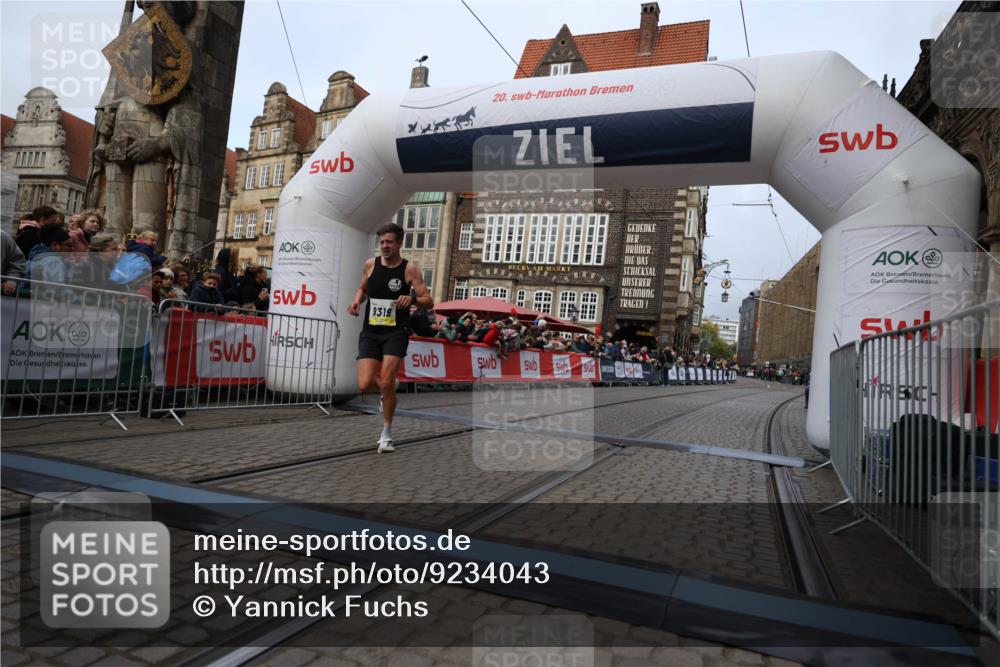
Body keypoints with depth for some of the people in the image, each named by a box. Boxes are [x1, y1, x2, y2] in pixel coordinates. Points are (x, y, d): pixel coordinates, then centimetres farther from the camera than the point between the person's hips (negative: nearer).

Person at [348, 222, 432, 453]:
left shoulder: (410, 268, -5)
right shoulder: (370, 264, 5)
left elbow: (429, 303, -6)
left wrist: (412, 298, -27)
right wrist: (357, 301, 2)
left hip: (396, 332, -3)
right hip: (370, 332, 3)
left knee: (387, 384, -12)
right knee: (365, 384, -9)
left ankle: (386, 435, 9)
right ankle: (386, 390, 30)